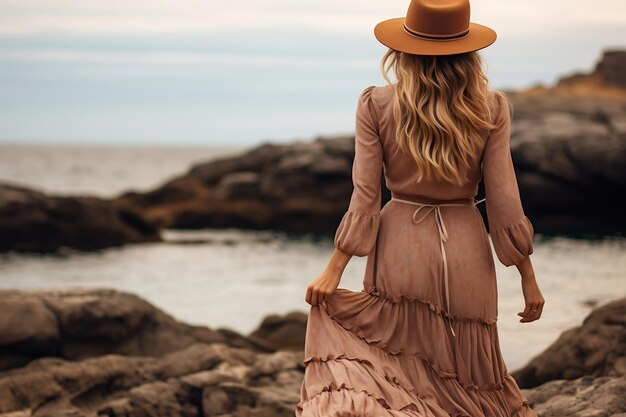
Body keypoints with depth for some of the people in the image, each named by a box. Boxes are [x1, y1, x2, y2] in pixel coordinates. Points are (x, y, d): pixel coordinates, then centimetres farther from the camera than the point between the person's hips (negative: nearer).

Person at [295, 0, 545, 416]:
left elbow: (365, 196, -8)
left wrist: (334, 270, -3)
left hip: (399, 246, 0)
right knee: (469, 377, 15)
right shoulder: (491, 108, -6)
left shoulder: (376, 105, -7)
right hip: (466, 248, 0)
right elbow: (503, 198, -6)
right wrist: (529, 278, 2)